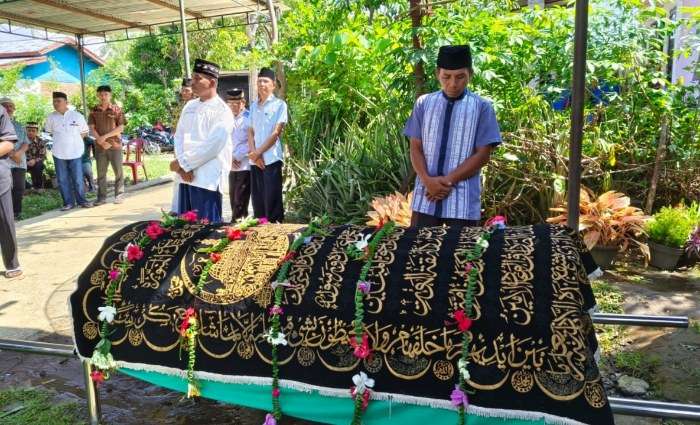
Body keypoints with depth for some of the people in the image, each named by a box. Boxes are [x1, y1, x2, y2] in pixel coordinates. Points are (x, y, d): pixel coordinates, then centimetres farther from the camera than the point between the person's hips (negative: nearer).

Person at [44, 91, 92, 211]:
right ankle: (68, 202, 12)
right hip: (59, 153, 2)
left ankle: (81, 200, 14)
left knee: (78, 179, 2)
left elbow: (84, 132, 8)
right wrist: (60, 139, 7)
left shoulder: (77, 116, -3)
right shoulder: (51, 117, 1)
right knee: (62, 180, 4)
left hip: (75, 152, -2)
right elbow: (49, 131, 14)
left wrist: (74, 139, -1)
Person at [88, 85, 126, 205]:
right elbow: (92, 128, 3)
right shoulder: (94, 111, 7)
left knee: (118, 171, 1)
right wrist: (101, 141, -11)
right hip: (99, 146, 3)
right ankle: (101, 197, 13)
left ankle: (119, 195, 10)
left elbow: (121, 128, -7)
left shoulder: (116, 109, -1)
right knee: (101, 172, 7)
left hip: (115, 145, -3)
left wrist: (105, 136, -14)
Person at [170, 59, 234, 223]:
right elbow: (179, 136, 10)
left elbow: (212, 146, -16)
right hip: (186, 176, 7)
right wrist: (183, 167, -7)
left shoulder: (222, 111, -8)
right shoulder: (190, 106, 14)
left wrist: (181, 163, -11)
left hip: (207, 179, -7)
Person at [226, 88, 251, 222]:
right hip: (232, 166, 6)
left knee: (240, 199, -7)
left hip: (245, 165, -6)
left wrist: (237, 156, -9)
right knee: (233, 198, 8)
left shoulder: (249, 118, -7)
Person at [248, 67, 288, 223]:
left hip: (272, 159, -5)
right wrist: (253, 154, -4)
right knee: (257, 200, 9)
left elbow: (276, 133, -8)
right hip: (255, 160, 5)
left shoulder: (279, 105, -1)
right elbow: (250, 132, 12)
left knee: (272, 201, -4)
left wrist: (258, 152, -10)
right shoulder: (253, 106, 15)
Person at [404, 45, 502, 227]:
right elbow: (416, 148, 4)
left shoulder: (482, 107, 0)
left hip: (463, 199, -2)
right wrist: (428, 181, -12)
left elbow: (482, 154, -4)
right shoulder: (423, 104, 6)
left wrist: (448, 180, -12)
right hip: (426, 195, 2)